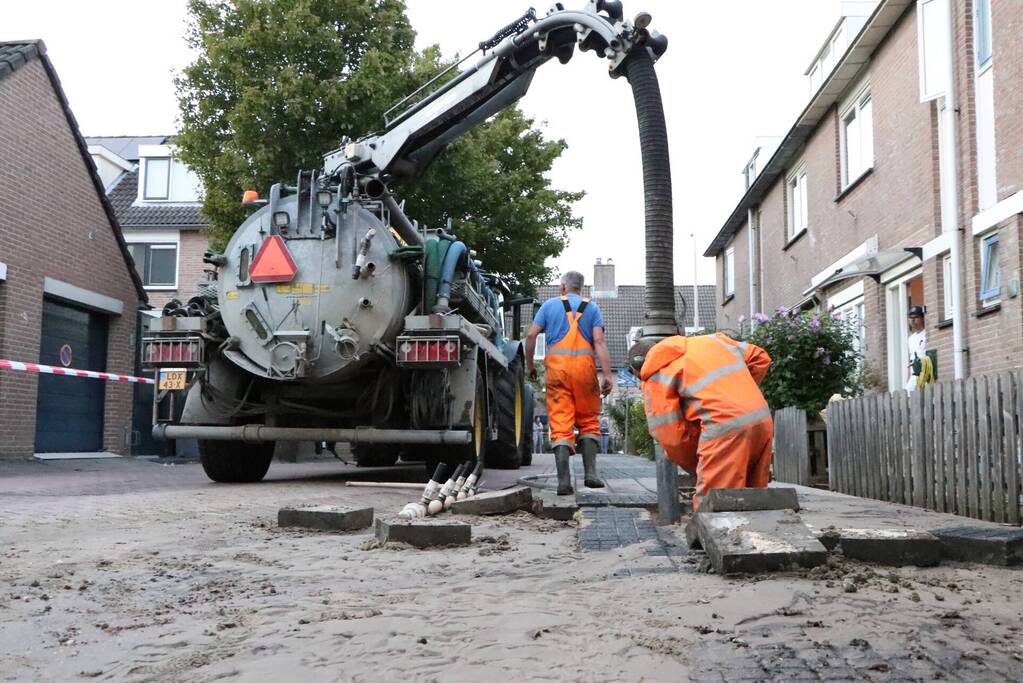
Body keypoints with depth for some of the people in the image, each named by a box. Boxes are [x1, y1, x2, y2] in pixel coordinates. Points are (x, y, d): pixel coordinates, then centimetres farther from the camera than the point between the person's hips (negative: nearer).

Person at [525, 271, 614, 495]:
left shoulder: (550, 305, 13)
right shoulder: (592, 308, 12)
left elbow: (531, 334, 3)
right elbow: (599, 341, -1)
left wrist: (530, 364, 14)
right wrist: (607, 375, -6)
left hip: (557, 366, 0)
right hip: (584, 366, 0)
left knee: (560, 424, -1)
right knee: (588, 421, 13)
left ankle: (564, 481, -7)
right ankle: (590, 472, 2)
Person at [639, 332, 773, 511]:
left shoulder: (656, 377, 6)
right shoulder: (710, 340, 24)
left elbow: (671, 437, 3)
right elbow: (760, 357, 29)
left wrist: (697, 467, 18)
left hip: (725, 428, -7)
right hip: (763, 420, 7)